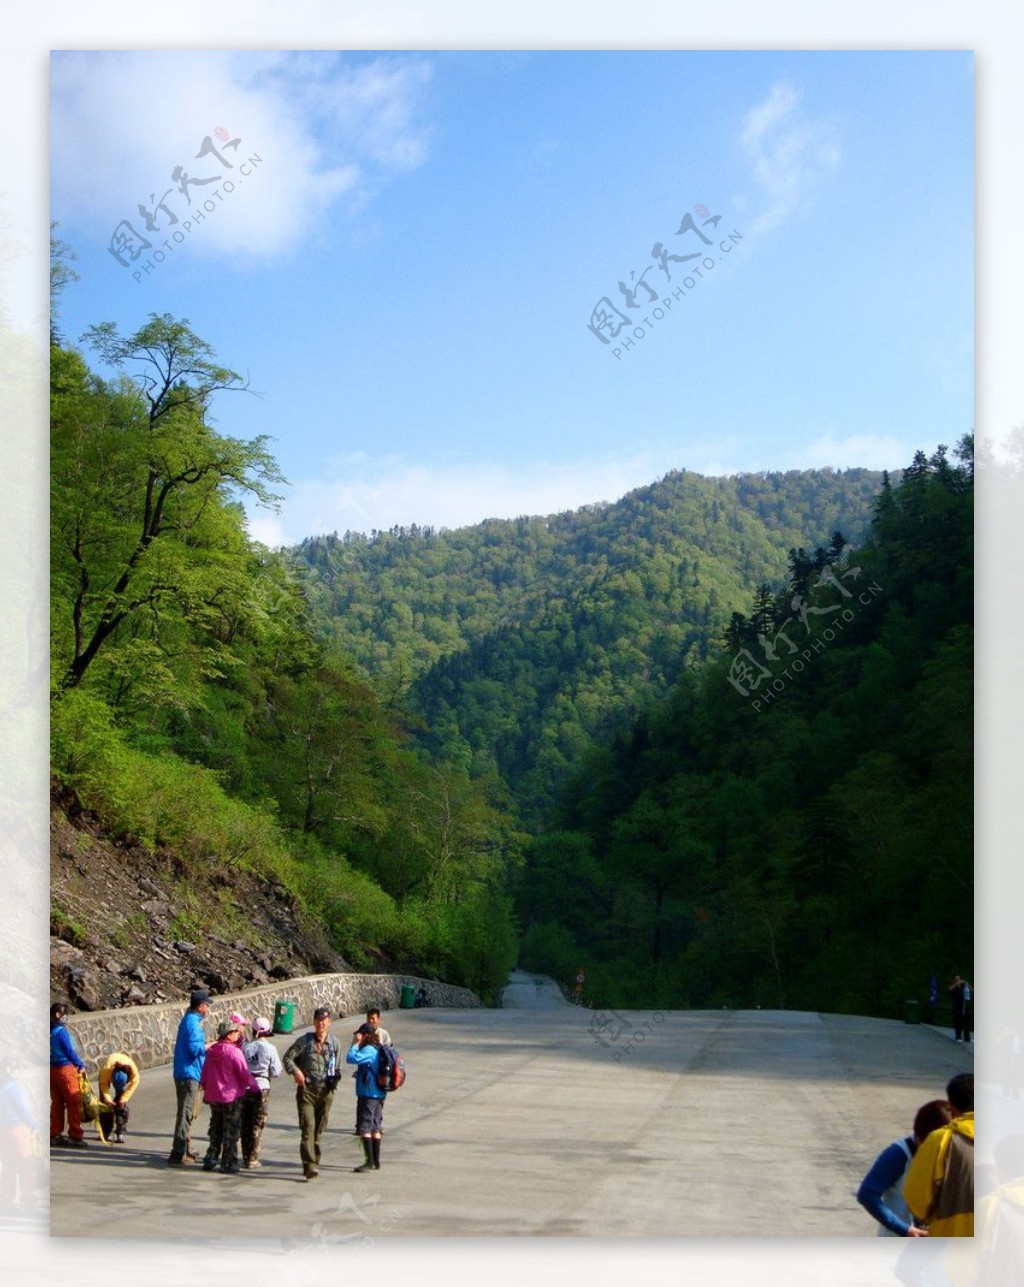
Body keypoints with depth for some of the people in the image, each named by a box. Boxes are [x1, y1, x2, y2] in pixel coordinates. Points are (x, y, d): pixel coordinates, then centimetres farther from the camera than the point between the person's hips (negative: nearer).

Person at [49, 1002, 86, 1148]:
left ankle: (55, 1135, 17)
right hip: (65, 1069, -7)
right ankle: (76, 1136, 1)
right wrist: (81, 1065, 0)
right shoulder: (61, 1032, -17)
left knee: (56, 1103, 14)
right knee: (74, 1102, 1)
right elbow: (70, 1051, -14)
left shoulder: (48, 1032, 6)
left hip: (52, 1069, 7)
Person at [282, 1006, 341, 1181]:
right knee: (308, 1127, -14)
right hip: (306, 1089, -3)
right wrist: (295, 1071, -14)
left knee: (319, 1129, 9)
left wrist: (334, 1079, 6)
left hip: (326, 1091, 3)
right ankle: (310, 1166, -19)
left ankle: (314, 1163, 21)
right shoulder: (304, 1041, -2)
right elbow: (287, 1057, 1)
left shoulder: (334, 1043, 6)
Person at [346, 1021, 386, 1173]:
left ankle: (370, 1162, -10)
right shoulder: (378, 1050, 13)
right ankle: (376, 1162, 17)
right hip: (379, 1095, 9)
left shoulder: (368, 1050, -17)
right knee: (375, 1128, 13)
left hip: (368, 1095, -9)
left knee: (364, 1128, -7)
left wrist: (355, 1044, -16)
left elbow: (351, 1058, -27)